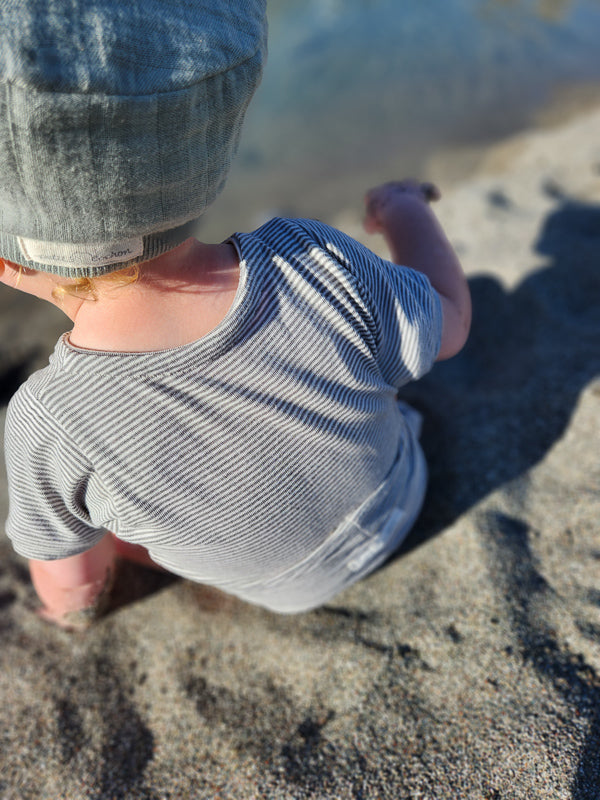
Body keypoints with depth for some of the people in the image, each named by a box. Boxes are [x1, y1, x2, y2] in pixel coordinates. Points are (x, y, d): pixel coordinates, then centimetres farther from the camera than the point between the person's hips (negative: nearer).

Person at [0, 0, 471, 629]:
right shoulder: (314, 268, -37)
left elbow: (69, 584, -16)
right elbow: (448, 323, -16)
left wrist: (72, 607, 8)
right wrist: (406, 213, 2)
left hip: (290, 587, -1)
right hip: (394, 502, 2)